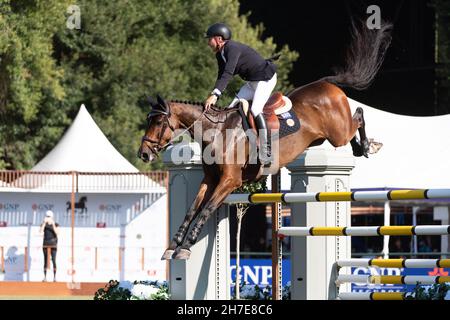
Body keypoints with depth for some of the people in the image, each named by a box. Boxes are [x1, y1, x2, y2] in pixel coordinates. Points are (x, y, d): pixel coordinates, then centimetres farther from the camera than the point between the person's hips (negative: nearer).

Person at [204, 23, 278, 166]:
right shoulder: (220, 55, 3)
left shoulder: (233, 48, -27)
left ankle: (265, 153, -25)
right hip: (251, 81, 10)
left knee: (255, 109, -25)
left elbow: (228, 73, -38)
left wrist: (215, 94, -45)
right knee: (232, 109, 3)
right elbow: (221, 77, 6)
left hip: (266, 79, -10)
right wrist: (214, 97, -6)